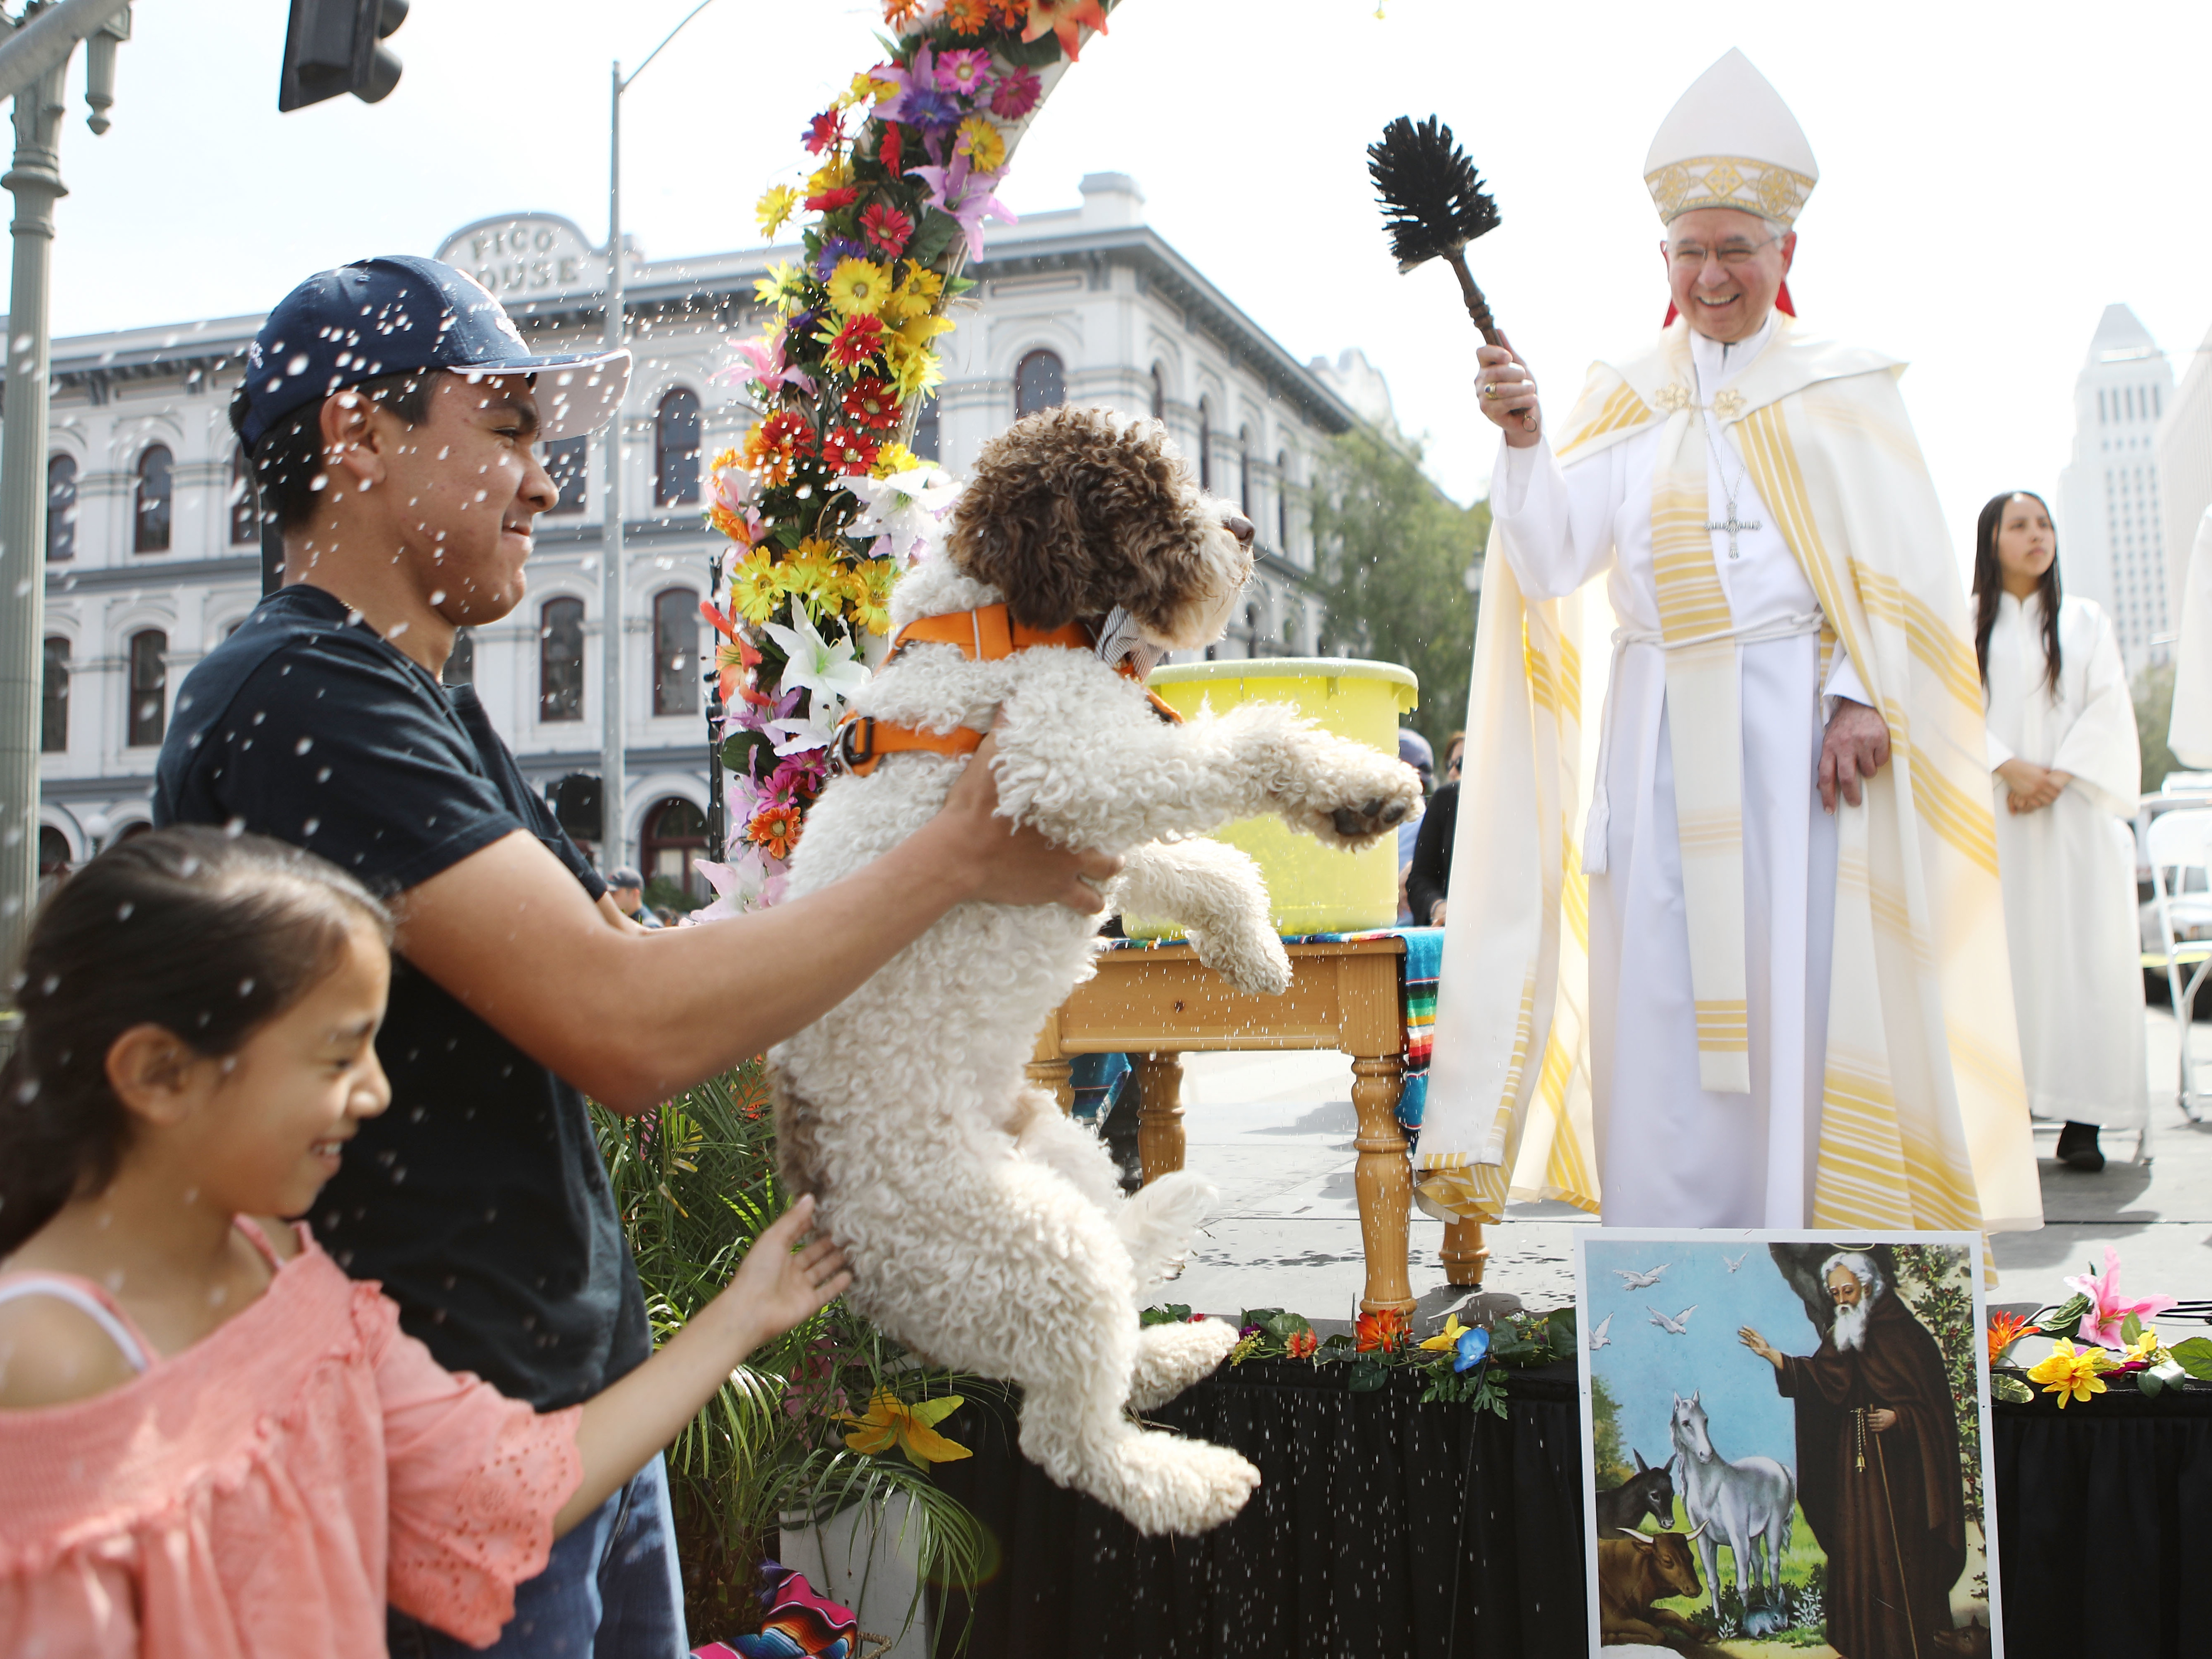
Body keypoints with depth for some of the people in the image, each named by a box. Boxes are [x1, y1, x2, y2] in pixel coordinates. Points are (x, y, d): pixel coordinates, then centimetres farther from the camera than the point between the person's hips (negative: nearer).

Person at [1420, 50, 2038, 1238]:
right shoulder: (1626, 402, 13)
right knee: (1658, 1002, 0)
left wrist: (1864, 697, -13)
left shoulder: (1843, 392, 8)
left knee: (1799, 994, -4)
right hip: (1659, 733, 2)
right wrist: (1522, 442, -16)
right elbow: (1553, 560, 0)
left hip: (1796, 731, -2)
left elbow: (1903, 574, 1)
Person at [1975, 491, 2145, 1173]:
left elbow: (2107, 708, 5)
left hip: (2076, 809, 1)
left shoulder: (2086, 622, 16)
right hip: (1993, 811, -1)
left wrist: (2059, 774, -11)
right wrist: (2008, 768, -15)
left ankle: (2081, 1120, -9)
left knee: (2083, 954, -9)